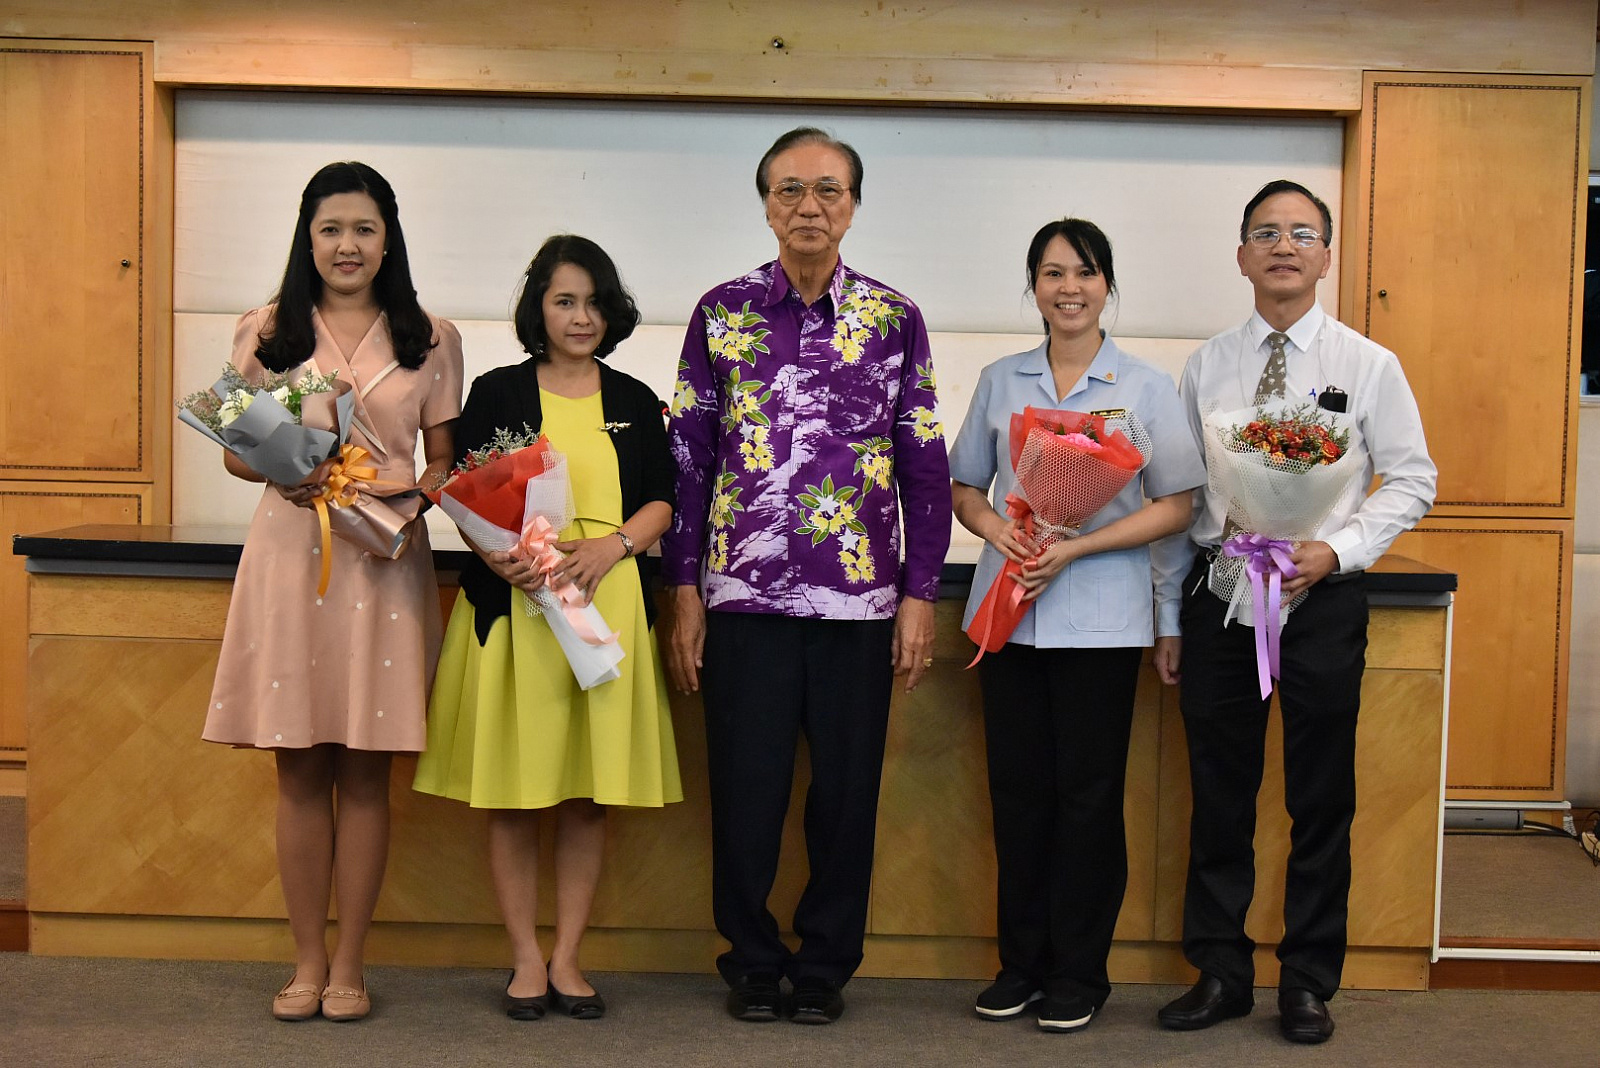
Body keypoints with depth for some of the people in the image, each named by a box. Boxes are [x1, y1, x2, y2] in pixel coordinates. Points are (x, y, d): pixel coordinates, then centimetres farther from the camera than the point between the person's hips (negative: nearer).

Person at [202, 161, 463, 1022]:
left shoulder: (430, 340, 8)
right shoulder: (266, 332, 7)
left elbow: (445, 459, 10)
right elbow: (237, 450, 8)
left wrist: (412, 496, -11)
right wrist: (288, 471, -13)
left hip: (386, 563, 0)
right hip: (291, 553, 0)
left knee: (365, 772, 3)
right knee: (300, 770, 4)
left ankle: (348, 965, 13)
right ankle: (306, 960, 16)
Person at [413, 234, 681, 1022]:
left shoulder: (634, 403, 13)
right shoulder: (496, 393, 7)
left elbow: (663, 502, 9)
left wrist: (614, 545, -10)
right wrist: (497, 556, -16)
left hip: (607, 607, 2)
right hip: (511, 605, -2)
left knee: (590, 792, 3)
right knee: (512, 789, 0)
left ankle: (567, 956, 13)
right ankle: (525, 957, 11)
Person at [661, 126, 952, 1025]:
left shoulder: (895, 319, 5)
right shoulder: (721, 312, 5)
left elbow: (926, 467, 5)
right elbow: (689, 456, 6)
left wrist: (920, 595, 0)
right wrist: (685, 593, 1)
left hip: (859, 597, 0)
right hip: (743, 591, 0)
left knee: (846, 791, 6)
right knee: (746, 790, 4)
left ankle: (826, 965, 22)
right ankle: (753, 961, 22)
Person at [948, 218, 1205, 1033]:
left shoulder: (1146, 387, 1)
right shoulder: (1000, 382, 10)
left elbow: (1174, 506, -3)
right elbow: (964, 487, 14)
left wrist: (1075, 548, -14)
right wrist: (994, 527, -9)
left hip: (1100, 618, -3)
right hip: (1010, 610, 3)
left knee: (1088, 793, 2)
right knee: (1017, 788, 6)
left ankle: (1079, 972, 13)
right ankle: (1021, 962, 18)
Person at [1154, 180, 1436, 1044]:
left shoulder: (1368, 365, 0)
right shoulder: (1205, 368, 6)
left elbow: (1411, 480, 2)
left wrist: (1337, 550, -14)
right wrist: (1170, 617, 8)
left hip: (1323, 594, -2)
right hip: (1218, 588, 2)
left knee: (1321, 800, 6)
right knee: (1219, 796, 8)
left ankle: (1308, 981, 20)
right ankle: (1220, 973, 21)